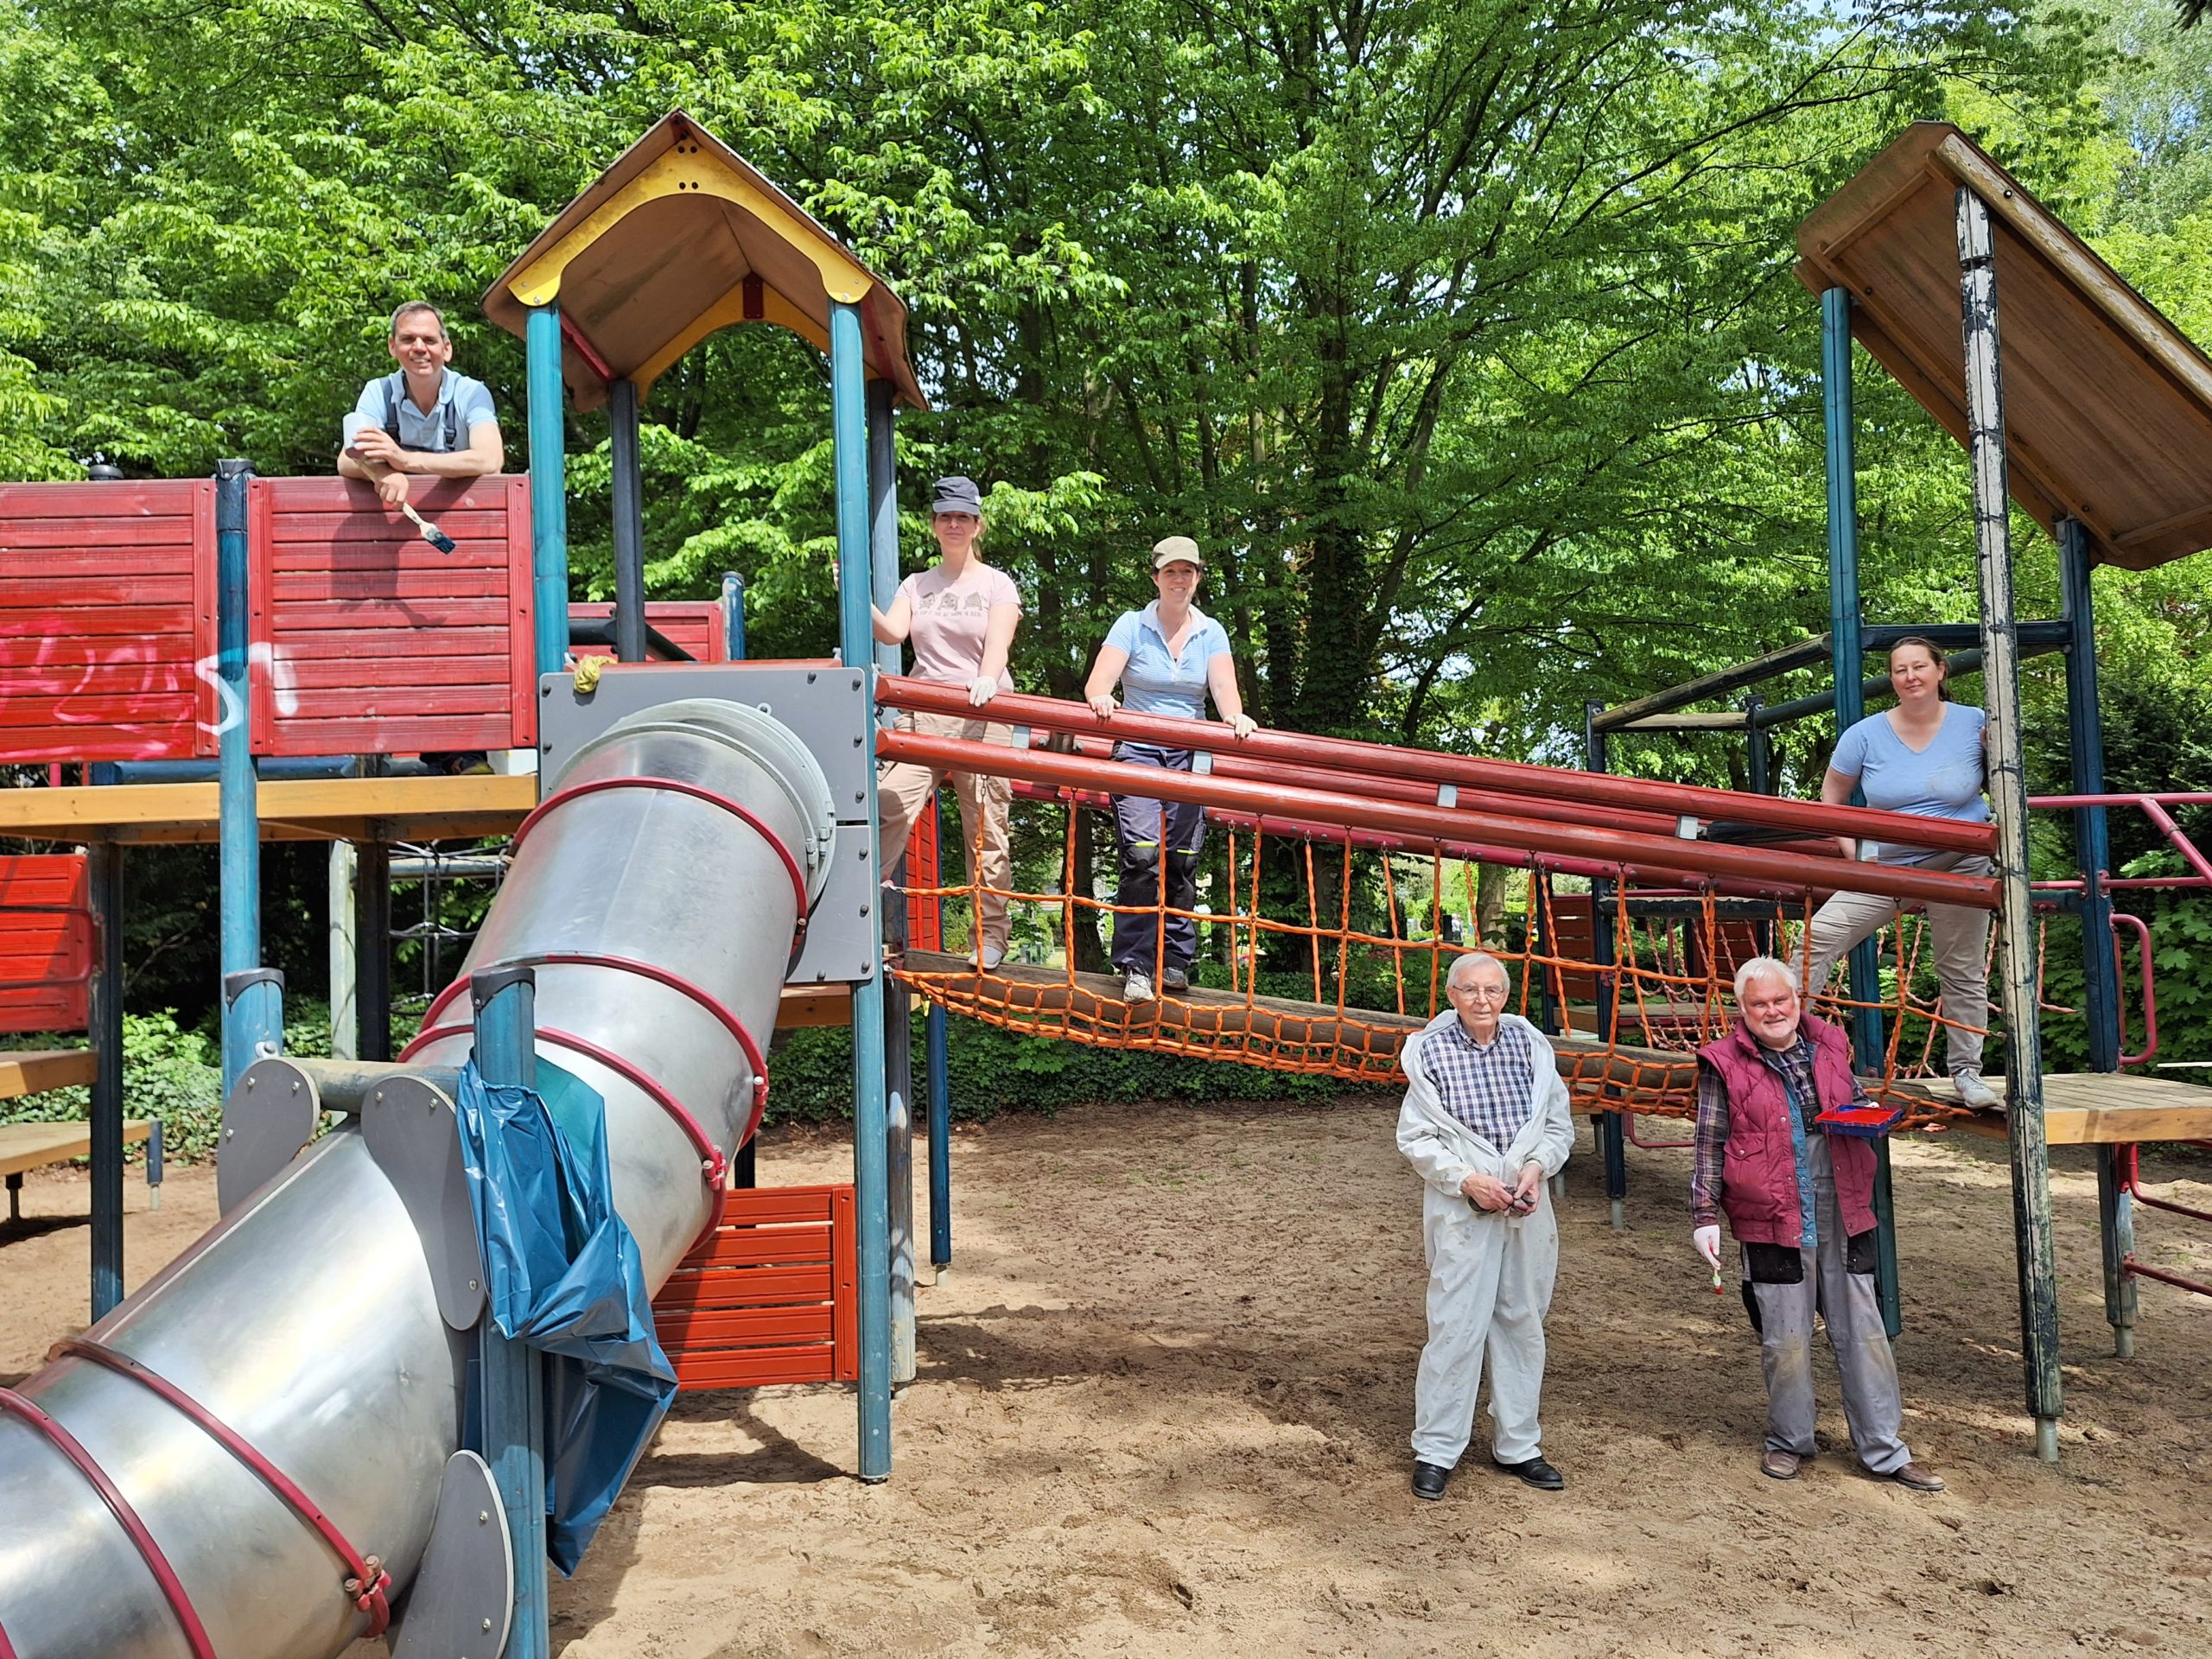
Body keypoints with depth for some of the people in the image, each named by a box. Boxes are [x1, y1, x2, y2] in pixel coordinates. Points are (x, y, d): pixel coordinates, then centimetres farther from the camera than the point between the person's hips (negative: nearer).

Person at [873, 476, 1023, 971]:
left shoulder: (997, 583, 9)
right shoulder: (917, 585, 18)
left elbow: (998, 641, -8)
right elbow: (892, 632, 0)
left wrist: (987, 678, -30)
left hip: (982, 717, -2)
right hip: (922, 714, 2)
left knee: (986, 832, -1)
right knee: (889, 809, -16)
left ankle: (990, 938, 6)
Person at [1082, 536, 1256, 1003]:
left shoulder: (1211, 632, 9)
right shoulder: (1132, 625, 2)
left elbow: (1225, 689, -4)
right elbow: (1097, 683, -8)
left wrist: (1236, 717, -26)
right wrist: (1101, 698, -31)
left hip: (1189, 754, 3)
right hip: (1137, 750, -2)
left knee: (1183, 859, -1)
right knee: (1142, 853, -17)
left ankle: (1175, 961, 11)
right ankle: (1136, 966, -13)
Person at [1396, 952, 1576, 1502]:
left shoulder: (1530, 1045, 3)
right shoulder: (1430, 1052, -7)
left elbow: (1559, 1126, 8)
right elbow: (1415, 1138, -4)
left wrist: (1536, 1167, -10)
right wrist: (1468, 1180, -15)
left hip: (1527, 1209, 4)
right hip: (1461, 1210, -4)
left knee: (1522, 1323, 12)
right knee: (1455, 1327, -4)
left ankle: (1517, 1445, 27)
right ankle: (1436, 1451, 11)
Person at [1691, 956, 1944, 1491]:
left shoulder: (1829, 1045, 8)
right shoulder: (1725, 1065, -4)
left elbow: (1856, 1100, 25)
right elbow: (1709, 1147, -1)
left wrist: (1866, 1114, 0)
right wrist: (1704, 1216, -6)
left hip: (1842, 1217, 4)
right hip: (1773, 1223, -4)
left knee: (1865, 1333, 8)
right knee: (1786, 1341, 6)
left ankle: (1885, 1451, 19)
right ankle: (1788, 1442, 25)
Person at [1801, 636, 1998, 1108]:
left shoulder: (1974, 724, -4)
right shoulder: (1866, 734, -3)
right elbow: (1832, 794, 8)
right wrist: (1850, 848, -5)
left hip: (1959, 866, 0)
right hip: (1886, 866, 1)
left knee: (1964, 971, 7)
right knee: (1818, 936, -15)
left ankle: (1966, 1072, 22)